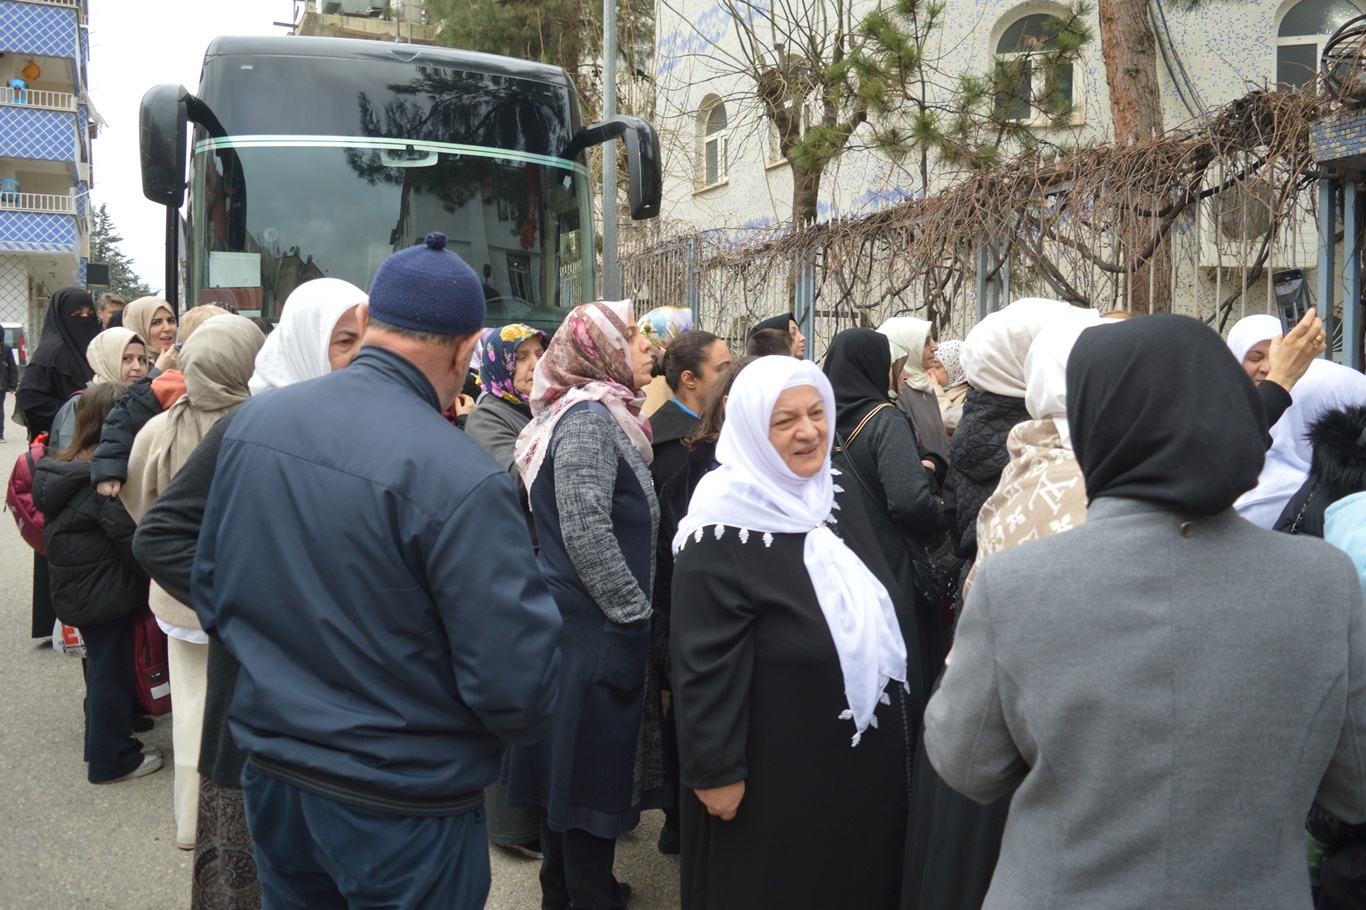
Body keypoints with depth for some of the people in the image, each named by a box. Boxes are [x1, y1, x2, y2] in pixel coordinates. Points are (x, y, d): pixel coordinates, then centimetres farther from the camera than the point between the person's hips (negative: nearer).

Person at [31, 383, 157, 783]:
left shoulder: (63, 466, 4)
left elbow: (59, 530, 12)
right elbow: (129, 537, -20)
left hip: (74, 587, 9)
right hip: (106, 590, -9)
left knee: (102, 664, 21)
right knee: (110, 669, 4)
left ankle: (103, 743, 36)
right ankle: (112, 758, 16)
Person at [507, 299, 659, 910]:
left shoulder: (605, 413, 13)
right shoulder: (589, 417, -17)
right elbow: (586, 533, -24)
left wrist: (634, 611, 18)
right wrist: (634, 612, -17)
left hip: (579, 623, 10)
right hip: (595, 628, -10)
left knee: (572, 762, 19)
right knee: (595, 766, 2)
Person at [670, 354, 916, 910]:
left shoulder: (840, 495, 2)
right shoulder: (723, 531, -21)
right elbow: (706, 665, -20)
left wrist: (908, 704, 15)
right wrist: (715, 771, -18)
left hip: (868, 750, 7)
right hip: (778, 768, -7)